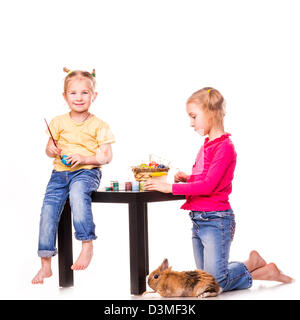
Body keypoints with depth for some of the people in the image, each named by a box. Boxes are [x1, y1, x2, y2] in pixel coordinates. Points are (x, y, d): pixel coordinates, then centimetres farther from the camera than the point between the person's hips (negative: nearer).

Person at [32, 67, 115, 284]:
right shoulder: (58, 122, 11)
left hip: (87, 171, -4)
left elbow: (106, 157, -2)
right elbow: (50, 149, 18)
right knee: (48, 209, -11)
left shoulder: (99, 125, 1)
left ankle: (87, 245, -28)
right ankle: (46, 265, -1)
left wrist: (84, 158, -17)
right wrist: (51, 150, -6)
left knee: (78, 192, -37)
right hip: (60, 172, 4)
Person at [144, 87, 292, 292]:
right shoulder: (206, 146, 12)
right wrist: (187, 178, 4)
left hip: (216, 220, -8)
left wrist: (171, 187, -20)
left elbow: (208, 186, -21)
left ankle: (265, 271, 12)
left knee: (217, 282, -8)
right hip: (198, 220, 8)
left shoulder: (225, 146, -13)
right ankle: (252, 264, 26)